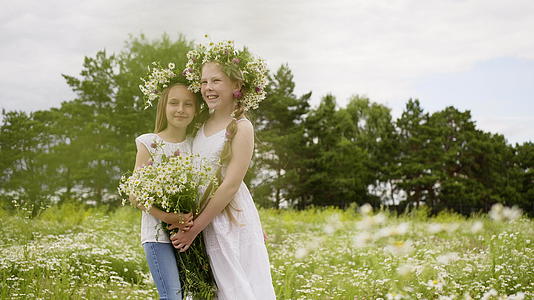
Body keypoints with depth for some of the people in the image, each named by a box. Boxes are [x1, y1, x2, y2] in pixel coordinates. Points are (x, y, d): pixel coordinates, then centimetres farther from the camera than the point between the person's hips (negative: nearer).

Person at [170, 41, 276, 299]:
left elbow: (230, 185, -16)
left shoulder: (241, 127, -11)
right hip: (203, 217, 6)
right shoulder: (202, 124, 8)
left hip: (231, 218, -6)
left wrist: (194, 228, -16)